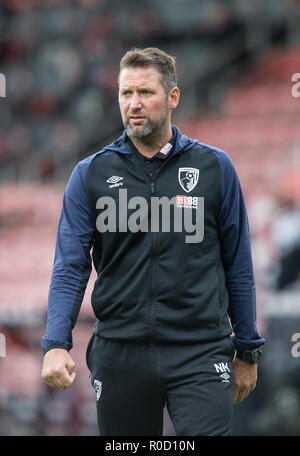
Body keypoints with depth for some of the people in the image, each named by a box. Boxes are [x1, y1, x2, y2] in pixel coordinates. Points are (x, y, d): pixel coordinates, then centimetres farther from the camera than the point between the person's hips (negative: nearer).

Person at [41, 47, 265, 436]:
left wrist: (247, 351, 10)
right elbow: (70, 267, 0)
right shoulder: (91, 174, 4)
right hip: (120, 356, 1)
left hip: (199, 354, -1)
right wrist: (56, 344, -14)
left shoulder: (214, 167, 4)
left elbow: (238, 266, 9)